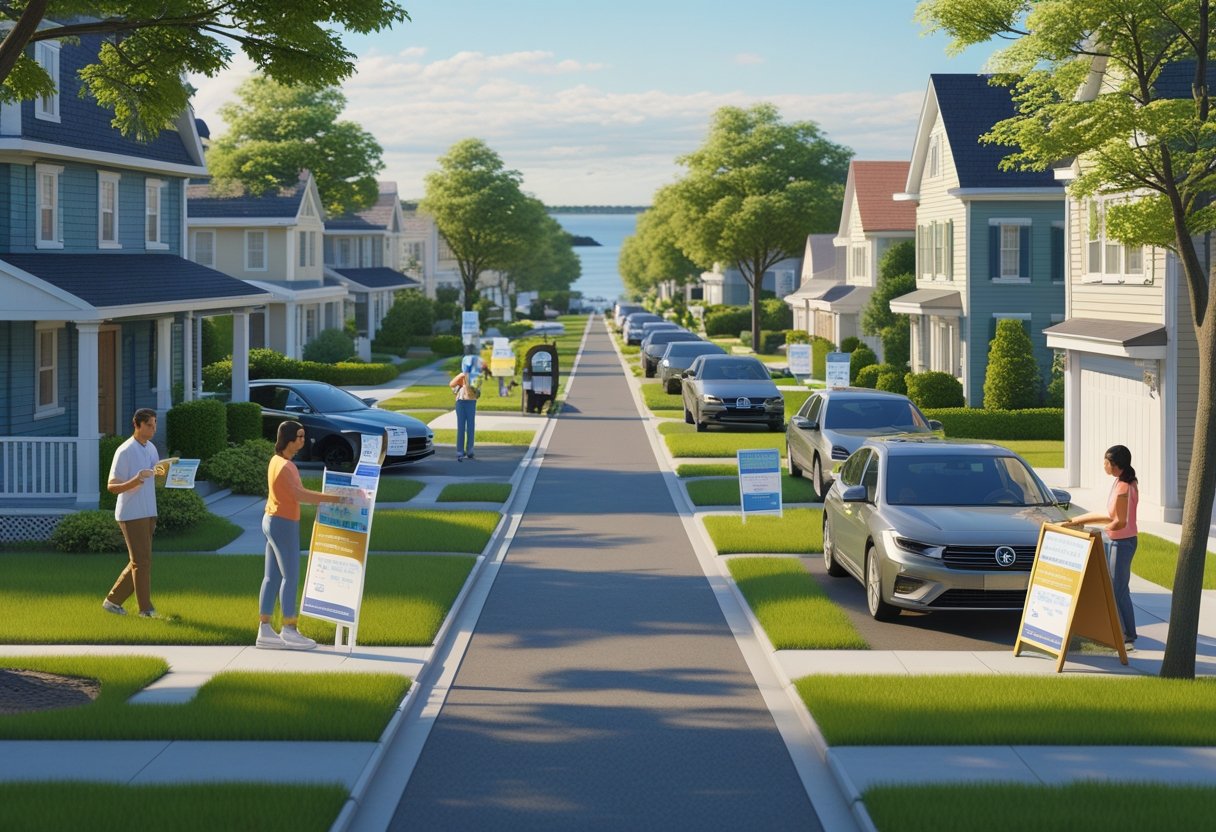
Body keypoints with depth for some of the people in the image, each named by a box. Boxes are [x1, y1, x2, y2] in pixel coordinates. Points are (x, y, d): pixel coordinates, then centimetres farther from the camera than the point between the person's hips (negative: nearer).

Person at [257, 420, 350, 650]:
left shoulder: (277, 460, 11)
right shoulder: (285, 466, -19)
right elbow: (300, 495, -30)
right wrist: (335, 498, -30)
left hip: (272, 521, 10)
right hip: (283, 525, -10)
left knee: (272, 577, 9)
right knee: (291, 577, -4)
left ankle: (265, 631, 11)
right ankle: (289, 631, 1)